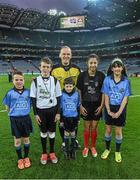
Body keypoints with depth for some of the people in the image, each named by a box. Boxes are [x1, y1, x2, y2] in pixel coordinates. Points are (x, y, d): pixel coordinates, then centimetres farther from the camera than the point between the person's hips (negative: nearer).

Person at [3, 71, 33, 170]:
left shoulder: (28, 92, -4)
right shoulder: (10, 93, -7)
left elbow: (32, 102, 7)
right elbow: (7, 107, 3)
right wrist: (14, 111, -2)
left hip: (26, 118, 1)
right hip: (15, 119, -1)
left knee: (26, 139, 15)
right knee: (17, 140, 13)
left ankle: (26, 157, 36)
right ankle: (20, 159, 34)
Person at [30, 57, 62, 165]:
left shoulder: (55, 81, -2)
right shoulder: (36, 81, -4)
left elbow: (58, 98, 1)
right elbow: (33, 99, -1)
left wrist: (58, 112, -3)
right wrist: (35, 114, -3)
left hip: (52, 110, 0)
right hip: (41, 110, 0)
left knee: (52, 132, 11)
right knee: (43, 132, 12)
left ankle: (52, 152, 30)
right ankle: (44, 153, 30)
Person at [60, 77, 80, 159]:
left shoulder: (77, 94, -7)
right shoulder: (62, 94, -11)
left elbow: (78, 106, 2)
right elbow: (60, 107, -4)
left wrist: (78, 118, 4)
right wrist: (61, 119, -3)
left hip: (74, 117, 1)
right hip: (65, 117, -1)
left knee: (73, 133, 15)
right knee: (66, 133, 11)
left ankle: (73, 149, 32)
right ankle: (66, 149, 29)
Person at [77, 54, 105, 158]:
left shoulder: (101, 75, -5)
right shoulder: (82, 75, -6)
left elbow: (104, 92, 0)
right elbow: (79, 91, -1)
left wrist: (101, 106, -4)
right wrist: (80, 106, -5)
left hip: (97, 105, 1)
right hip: (86, 105, 0)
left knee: (94, 127, 10)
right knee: (87, 127, 10)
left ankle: (93, 147, 31)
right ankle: (86, 147, 29)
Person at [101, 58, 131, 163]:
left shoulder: (126, 81, -7)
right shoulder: (107, 80, -6)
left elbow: (125, 98, -7)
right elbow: (106, 97, -5)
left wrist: (119, 112, -13)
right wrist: (109, 111, -10)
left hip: (121, 109, 0)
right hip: (109, 108, 1)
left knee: (118, 131, 11)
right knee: (108, 130, 12)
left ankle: (118, 152, 32)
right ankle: (107, 149, 35)